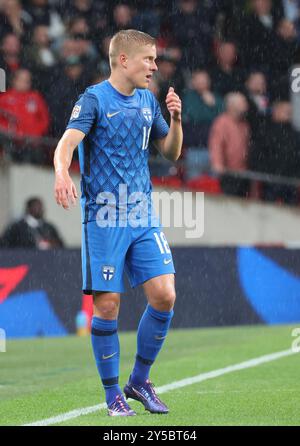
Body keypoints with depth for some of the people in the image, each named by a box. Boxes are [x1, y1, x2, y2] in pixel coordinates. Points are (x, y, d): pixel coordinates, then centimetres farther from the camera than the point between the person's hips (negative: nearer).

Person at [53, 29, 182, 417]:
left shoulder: (147, 101, 12)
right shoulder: (95, 99, -6)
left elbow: (171, 152, 20)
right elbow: (67, 142, -20)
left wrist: (175, 119, 1)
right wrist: (62, 173, -41)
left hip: (143, 217, 5)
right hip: (103, 219, -5)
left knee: (164, 296, -5)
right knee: (107, 306, -4)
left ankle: (139, 382, 13)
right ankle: (113, 395, 10)